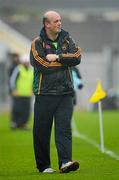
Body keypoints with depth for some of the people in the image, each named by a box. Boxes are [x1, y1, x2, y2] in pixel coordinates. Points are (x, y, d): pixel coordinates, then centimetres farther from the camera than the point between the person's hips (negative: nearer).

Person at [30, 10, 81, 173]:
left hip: (65, 92, 2)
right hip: (44, 93, -2)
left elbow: (77, 58, -4)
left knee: (64, 128, -8)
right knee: (42, 131, 2)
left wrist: (57, 57, -13)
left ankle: (65, 162, -15)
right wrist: (65, 61, -5)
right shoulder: (37, 43, -1)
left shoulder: (67, 39, 11)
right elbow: (43, 66, -14)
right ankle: (43, 165, 12)